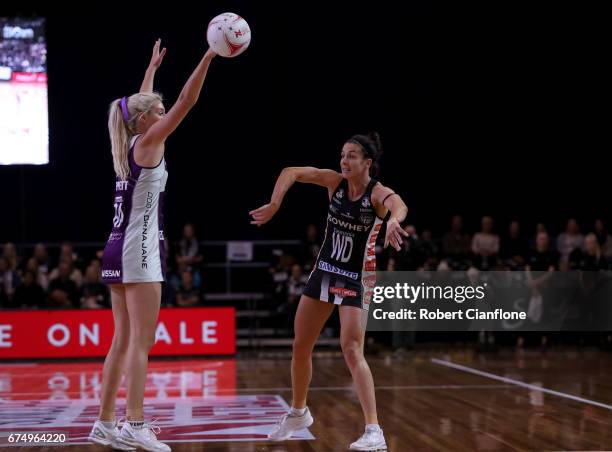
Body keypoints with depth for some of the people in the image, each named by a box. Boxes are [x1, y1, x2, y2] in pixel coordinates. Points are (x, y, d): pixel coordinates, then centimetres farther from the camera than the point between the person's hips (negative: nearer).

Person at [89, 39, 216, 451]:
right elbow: (185, 103, -15)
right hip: (139, 250, -9)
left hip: (120, 250, 9)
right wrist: (209, 55, -16)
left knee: (124, 341, 10)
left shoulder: (128, 145, 13)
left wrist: (153, 66, 42)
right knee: (141, 343, -10)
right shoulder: (148, 144, -7)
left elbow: (140, 105, 32)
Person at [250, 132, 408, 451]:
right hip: (324, 272, 6)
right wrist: (274, 204, -19)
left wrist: (394, 221, -66)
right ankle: (298, 413, 36)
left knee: (351, 351, -20)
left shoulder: (378, 193, -19)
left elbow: (398, 204, -42)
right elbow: (291, 172, -4)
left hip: (356, 280, -6)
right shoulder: (335, 181, -4)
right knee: (300, 347, 14)